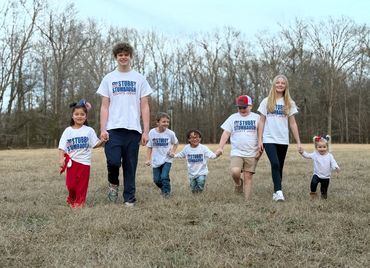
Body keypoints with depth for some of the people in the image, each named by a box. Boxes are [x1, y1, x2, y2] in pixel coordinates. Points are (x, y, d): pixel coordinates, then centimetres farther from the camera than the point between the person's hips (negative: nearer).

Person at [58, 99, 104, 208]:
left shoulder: (89, 130, 2)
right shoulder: (68, 131, 2)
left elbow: (95, 144, 4)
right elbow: (62, 147, 0)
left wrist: (102, 140, -14)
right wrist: (61, 159, -12)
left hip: (84, 162, 0)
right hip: (71, 162, 1)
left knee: (82, 185, 4)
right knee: (70, 184, 1)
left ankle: (79, 202, 18)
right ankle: (71, 199, 27)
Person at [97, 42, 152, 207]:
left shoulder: (139, 79, 10)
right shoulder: (108, 79, 10)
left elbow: (144, 107, 7)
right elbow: (104, 106, 6)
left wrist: (146, 131, -2)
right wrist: (103, 129, -5)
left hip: (133, 129, 0)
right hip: (113, 129, 0)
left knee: (130, 166, 3)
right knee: (113, 161, -14)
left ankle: (129, 199, 12)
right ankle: (113, 183, 17)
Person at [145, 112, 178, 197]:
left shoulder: (170, 133, -9)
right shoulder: (152, 133, -9)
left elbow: (176, 143, 10)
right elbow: (149, 147, 2)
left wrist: (173, 151, -6)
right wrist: (148, 159, -3)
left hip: (167, 159, -2)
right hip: (156, 160, 2)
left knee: (164, 176, -18)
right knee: (157, 180, 7)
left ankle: (166, 192, 4)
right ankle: (163, 188, 38)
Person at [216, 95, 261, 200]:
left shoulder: (257, 118, 7)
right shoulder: (233, 118, 10)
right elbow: (226, 133, 8)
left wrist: (260, 149, -3)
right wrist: (220, 147, -4)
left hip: (252, 154, 0)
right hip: (236, 152, 0)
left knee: (248, 177, -1)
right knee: (235, 172, -22)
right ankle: (238, 183, 11)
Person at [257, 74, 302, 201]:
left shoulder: (289, 103, 7)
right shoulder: (266, 102, 4)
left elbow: (293, 123, 7)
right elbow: (261, 122, 3)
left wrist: (298, 142, 2)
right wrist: (259, 140, -3)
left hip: (283, 140, 2)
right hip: (269, 139, -2)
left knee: (279, 167, 7)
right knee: (275, 164, -19)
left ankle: (276, 192, 17)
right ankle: (279, 191, -22)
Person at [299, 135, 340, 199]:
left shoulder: (329, 156, -6)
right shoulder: (315, 155, -5)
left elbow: (333, 163, -13)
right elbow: (307, 155, -10)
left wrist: (336, 167, -33)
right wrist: (303, 153, -29)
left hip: (326, 177, 1)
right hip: (317, 175, -1)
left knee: (324, 188, 11)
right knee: (313, 182, -26)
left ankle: (323, 193, 44)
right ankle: (313, 192, -1)